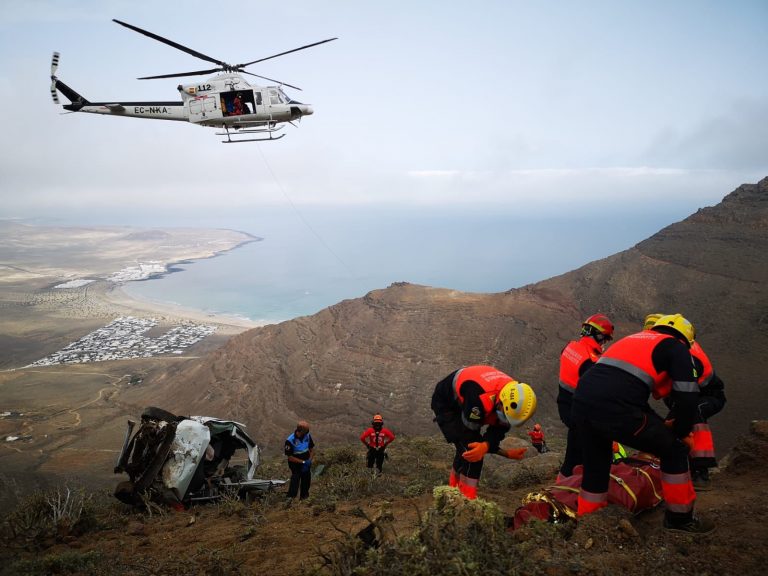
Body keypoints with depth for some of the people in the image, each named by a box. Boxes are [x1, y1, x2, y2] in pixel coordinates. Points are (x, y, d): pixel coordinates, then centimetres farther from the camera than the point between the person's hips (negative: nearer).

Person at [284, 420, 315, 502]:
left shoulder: (307, 436, -8)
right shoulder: (290, 441, -23)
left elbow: (312, 449, 5)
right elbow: (290, 457, -18)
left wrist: (309, 461, -10)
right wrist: (303, 462, -21)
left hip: (306, 465, 5)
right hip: (296, 466, -5)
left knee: (306, 482, 15)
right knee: (295, 479, -12)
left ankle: (304, 497, 35)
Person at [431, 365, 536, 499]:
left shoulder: (514, 394, -22)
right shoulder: (480, 397, -44)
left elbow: (498, 430, -15)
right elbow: (469, 432, -28)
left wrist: (485, 446, -38)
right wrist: (508, 454, -28)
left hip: (465, 404, 7)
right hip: (446, 404, -7)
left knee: (465, 450, 10)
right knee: (470, 449, -18)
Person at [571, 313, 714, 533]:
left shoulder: (634, 339, 32)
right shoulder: (676, 348, 13)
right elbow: (687, 398, 4)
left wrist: (661, 425, 40)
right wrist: (680, 433, 21)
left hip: (581, 403, 7)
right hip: (616, 410, -7)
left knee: (596, 468, 25)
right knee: (674, 450, 16)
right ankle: (680, 518, 28)